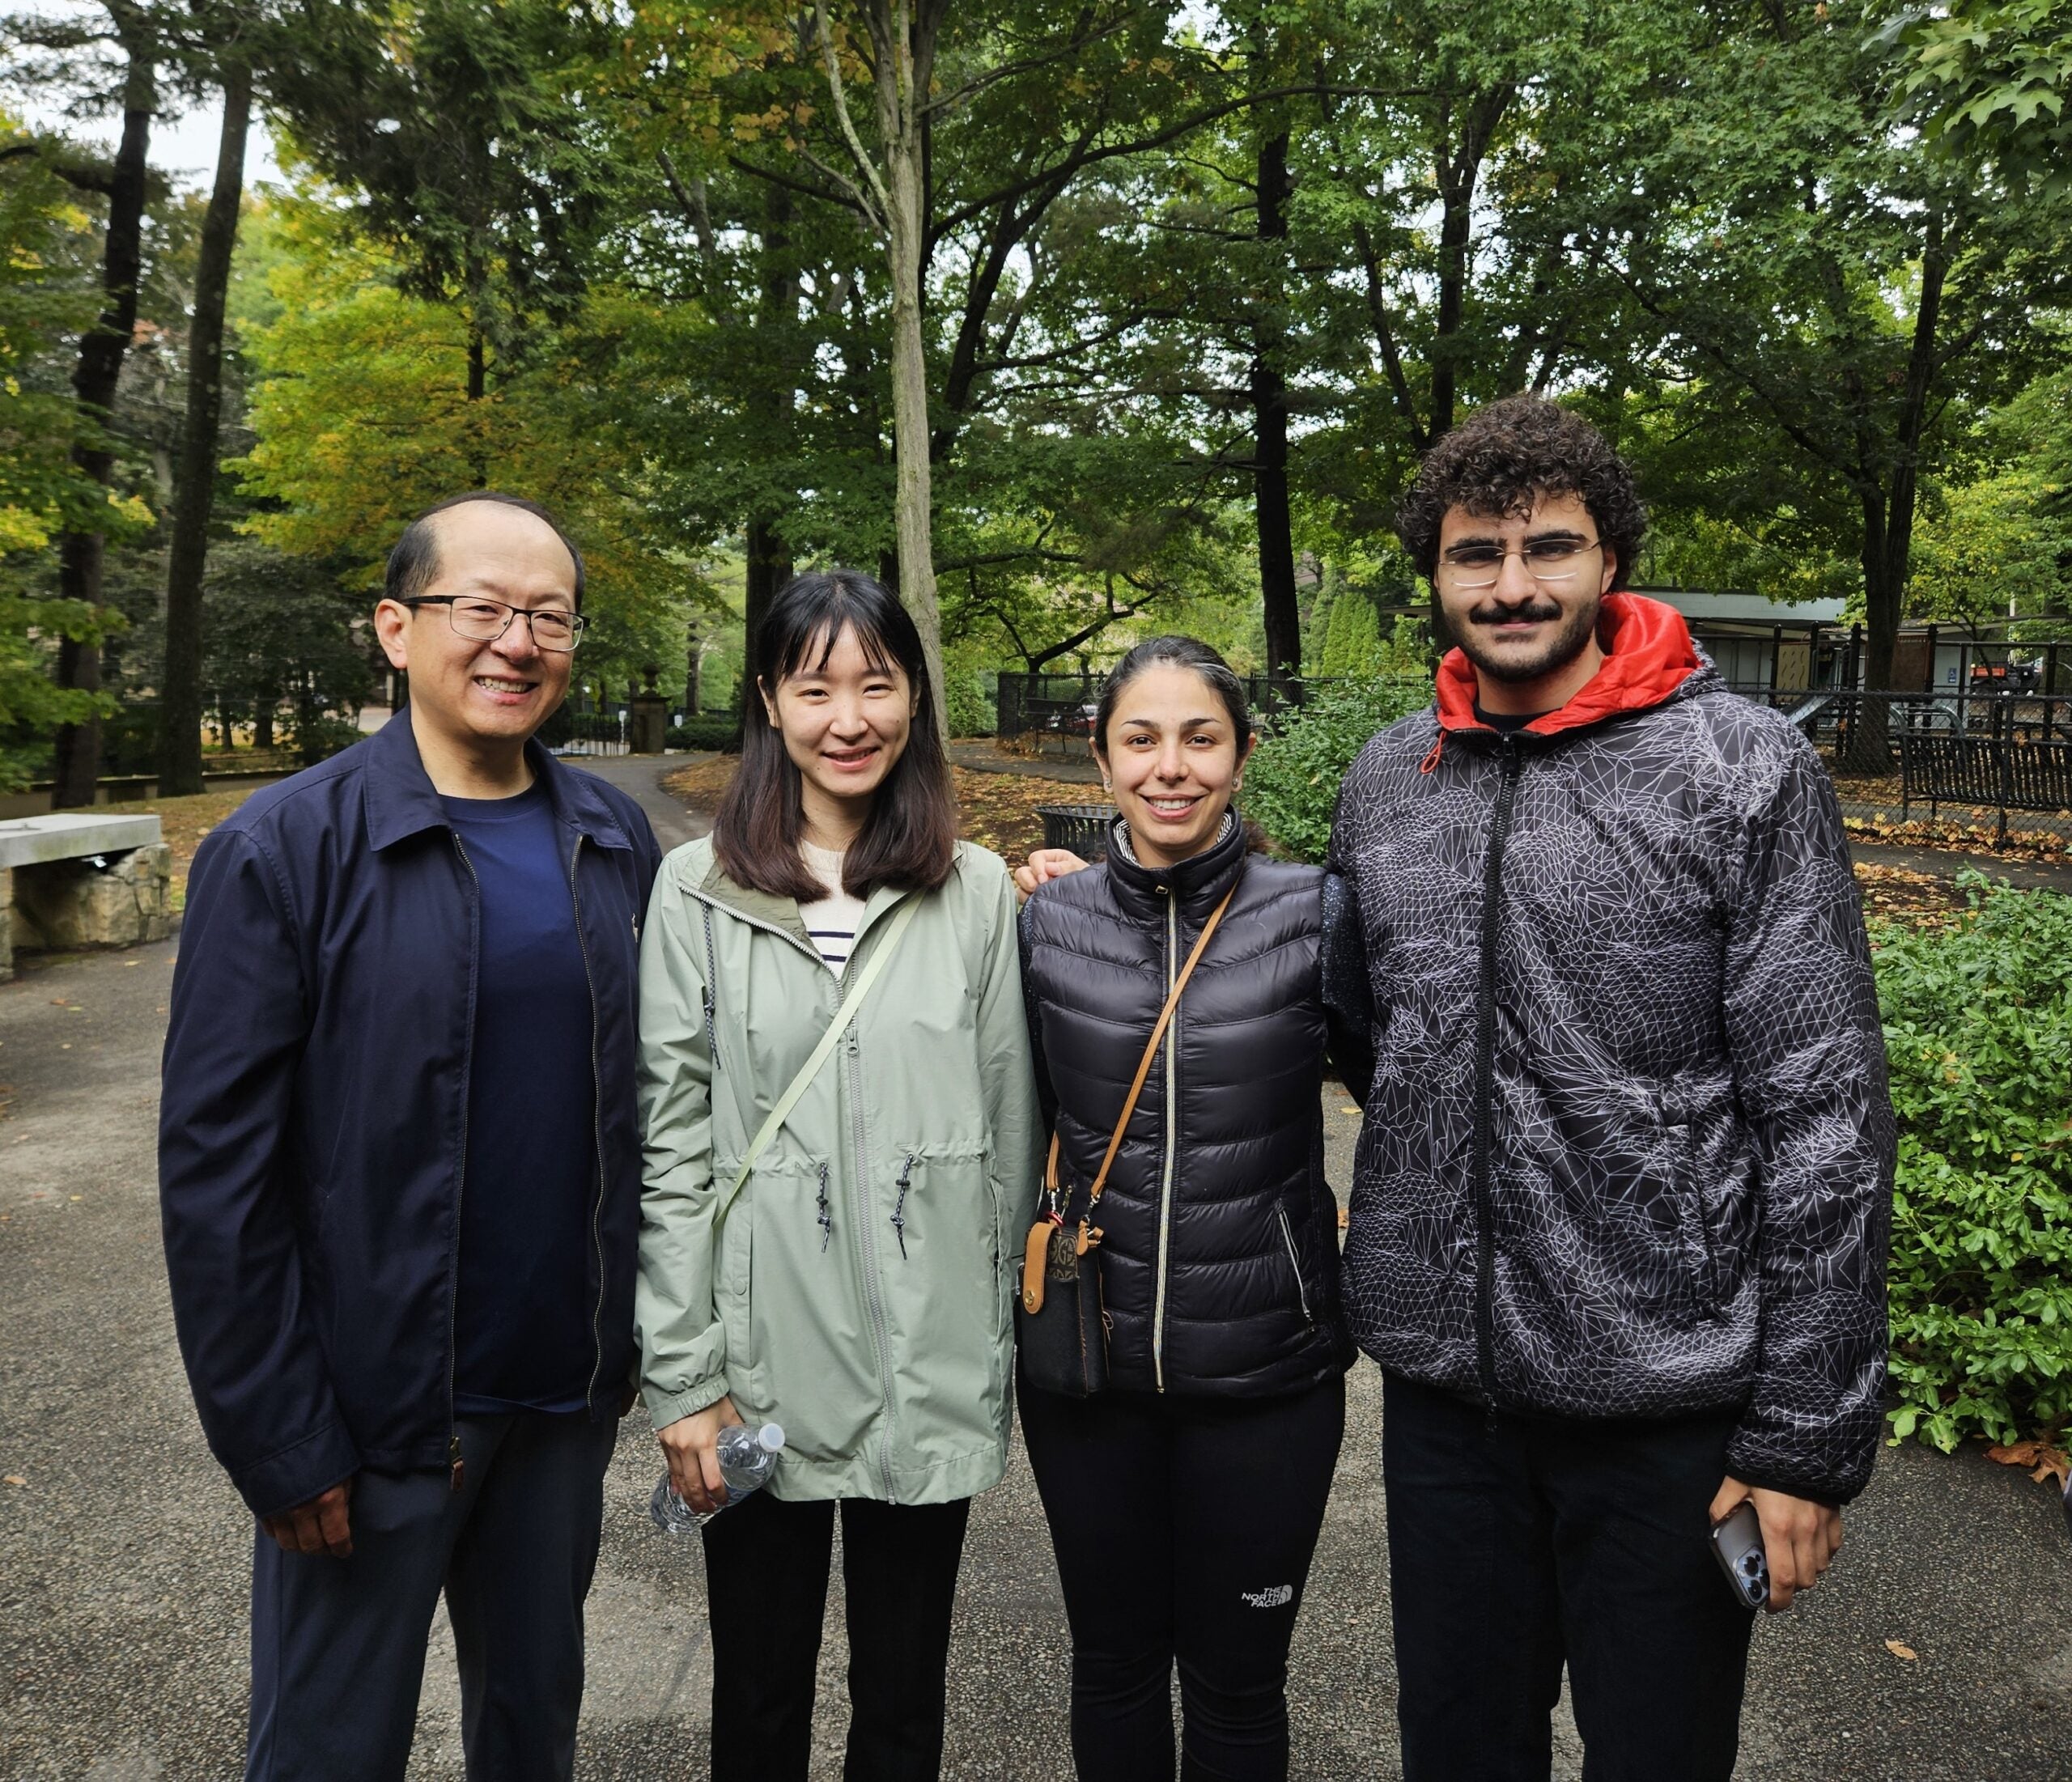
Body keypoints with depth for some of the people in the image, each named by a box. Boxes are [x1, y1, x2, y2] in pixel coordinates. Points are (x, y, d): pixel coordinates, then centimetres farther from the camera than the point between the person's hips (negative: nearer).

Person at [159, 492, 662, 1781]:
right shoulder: (283, 851, -12)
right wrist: (280, 1443, -12)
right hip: (375, 1412, -3)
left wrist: (642, 1334, 6)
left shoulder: (617, 843, 1)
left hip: (570, 1391, 4)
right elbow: (216, 1166, -12)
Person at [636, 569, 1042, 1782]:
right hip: (761, 1368, -1)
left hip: (934, 1374, 1)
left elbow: (1010, 1127, 4)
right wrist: (682, 1375, -6)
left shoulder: (978, 891, 0)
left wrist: (1001, 1345, 6)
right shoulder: (699, 890, -4)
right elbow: (671, 1145, -4)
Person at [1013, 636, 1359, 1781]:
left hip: (1268, 1372, -1)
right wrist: (1012, 925, -2)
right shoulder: (1046, 920, -4)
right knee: (1114, 1660, 21)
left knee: (1236, 1683, 17)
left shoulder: (1312, 915, -11)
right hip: (1088, 1360, 2)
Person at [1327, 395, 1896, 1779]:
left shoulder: (1746, 770, -9)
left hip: (1669, 1395, -3)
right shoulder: (1385, 780, 4)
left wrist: (1809, 1435, -10)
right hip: (1442, 1383, 4)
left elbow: (1825, 1123, -10)